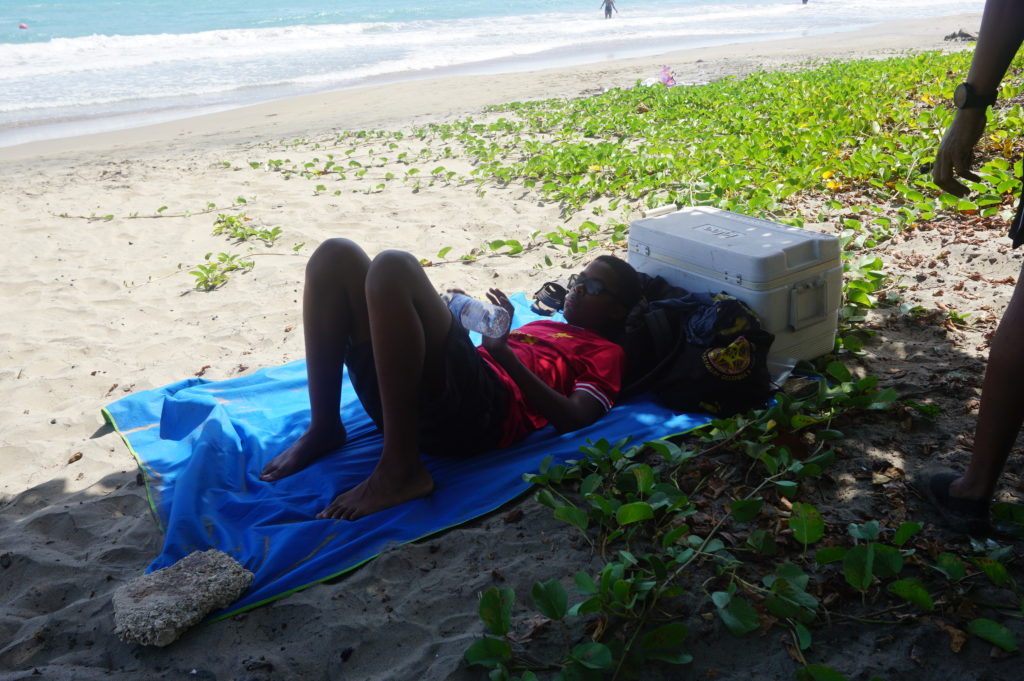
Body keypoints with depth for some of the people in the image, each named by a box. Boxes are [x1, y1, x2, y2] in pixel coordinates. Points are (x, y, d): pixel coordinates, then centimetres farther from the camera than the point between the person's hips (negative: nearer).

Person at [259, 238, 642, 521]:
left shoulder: (605, 352, 19)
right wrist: (461, 318, 11)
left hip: (481, 408, -7)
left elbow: (573, 418, -3)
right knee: (336, 255, -2)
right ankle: (325, 428, -3)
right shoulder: (543, 325, 39)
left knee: (393, 268, -27)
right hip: (402, 397, 7)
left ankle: (400, 469, -26)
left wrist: (504, 353, -10)